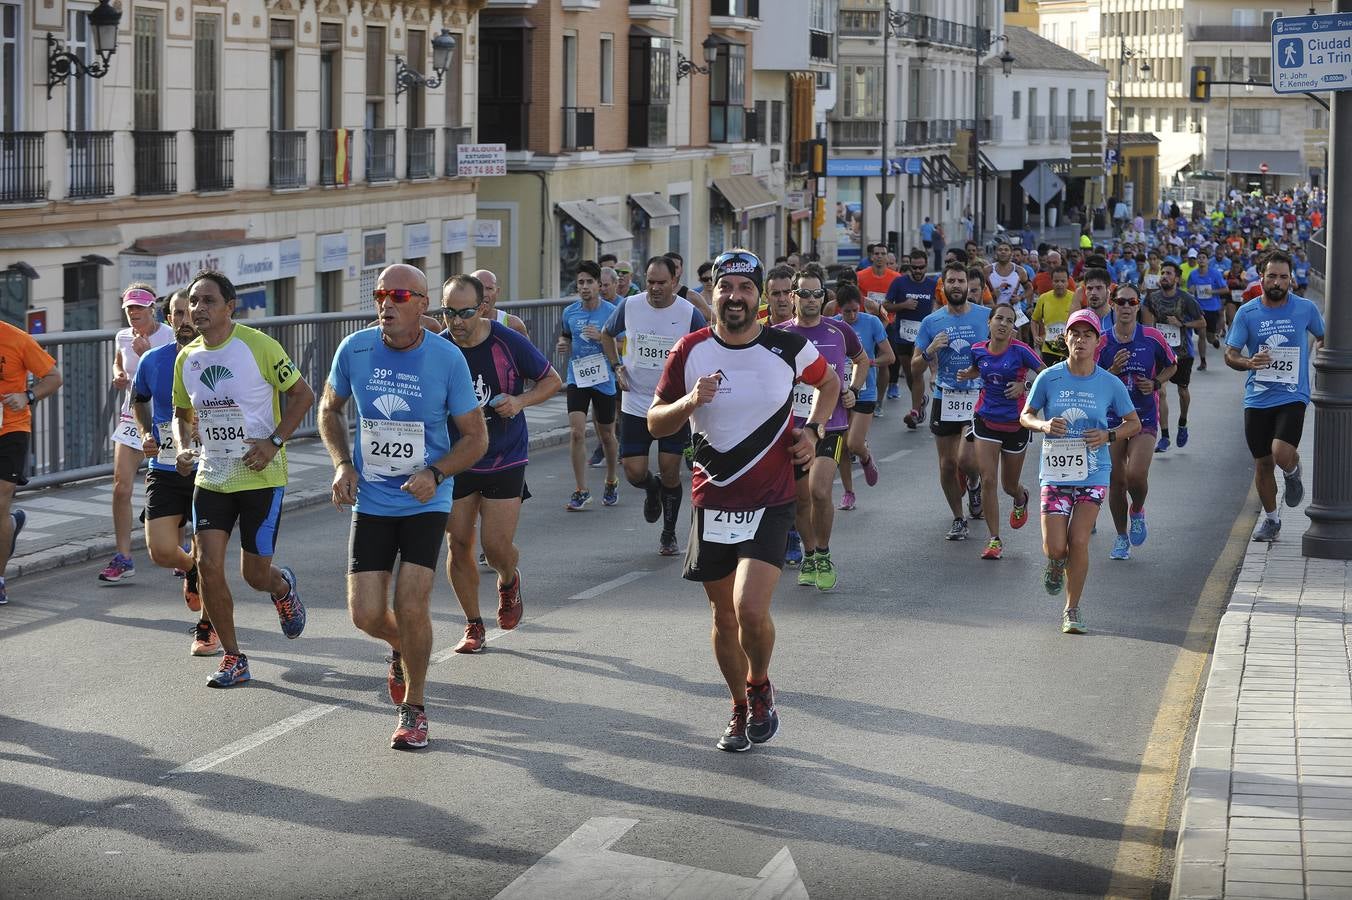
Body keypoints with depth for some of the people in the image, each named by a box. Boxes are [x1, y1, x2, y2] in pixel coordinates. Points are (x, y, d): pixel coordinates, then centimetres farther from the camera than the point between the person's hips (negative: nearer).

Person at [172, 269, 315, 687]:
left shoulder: (258, 346, -13)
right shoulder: (186, 358, 3)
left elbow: (303, 394, -7)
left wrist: (274, 441, -16)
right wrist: (182, 447, -1)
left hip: (261, 477, -4)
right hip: (211, 477, 4)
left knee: (256, 575, 0)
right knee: (208, 564, -8)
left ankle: (283, 586, 40)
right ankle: (233, 658, 6)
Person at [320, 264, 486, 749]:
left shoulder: (448, 359, -12)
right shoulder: (354, 350, -6)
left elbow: (475, 436, -4)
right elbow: (329, 409, 12)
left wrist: (435, 474, -20)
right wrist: (342, 464, -4)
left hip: (425, 503, -2)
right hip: (370, 501, 2)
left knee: (411, 608, -11)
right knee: (366, 615, -3)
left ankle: (413, 707, 12)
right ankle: (402, 649, 35)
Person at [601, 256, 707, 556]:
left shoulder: (689, 313, -8)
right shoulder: (629, 306, -3)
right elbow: (606, 334, 16)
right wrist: (616, 367, 3)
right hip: (635, 405, 1)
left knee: (670, 473, 1)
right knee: (634, 472, -5)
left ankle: (669, 534, 22)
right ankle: (652, 489, 33)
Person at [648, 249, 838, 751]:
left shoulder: (788, 347, -5)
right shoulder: (690, 351, -3)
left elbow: (829, 382, 17)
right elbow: (656, 423, 2)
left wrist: (812, 429, 2)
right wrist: (690, 401, -17)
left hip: (770, 502, -2)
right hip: (712, 502, 2)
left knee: (751, 610, -19)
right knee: (724, 616, 11)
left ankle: (759, 688, 11)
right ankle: (741, 711, 32)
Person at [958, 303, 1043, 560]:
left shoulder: (1020, 351, -14)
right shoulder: (978, 350, -3)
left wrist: (1024, 385, -22)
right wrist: (968, 374, -1)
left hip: (1015, 423, -2)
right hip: (986, 420, 2)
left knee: (1009, 485, 14)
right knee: (988, 480, -10)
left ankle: (1020, 499, 53)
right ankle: (994, 540, -1)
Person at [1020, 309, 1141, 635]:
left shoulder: (1111, 384, -1)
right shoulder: (1049, 378, -2)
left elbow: (1134, 423, 10)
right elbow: (1026, 416, 8)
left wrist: (1109, 436, -10)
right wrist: (1044, 425, -14)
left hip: (1093, 475, 0)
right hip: (1055, 473, 0)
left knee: (1078, 541, -8)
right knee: (1055, 547, -6)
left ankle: (1072, 611, 8)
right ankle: (1055, 565, 33)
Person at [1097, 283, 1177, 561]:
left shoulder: (1153, 337, -3)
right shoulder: (1103, 342, -3)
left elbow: (1171, 366, 13)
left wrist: (1156, 383, -5)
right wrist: (1114, 370, -18)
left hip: (1144, 416, -1)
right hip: (1112, 418, 1)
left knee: (1136, 475, -18)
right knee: (1116, 481, 4)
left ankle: (1137, 511, 17)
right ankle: (1121, 537, 22)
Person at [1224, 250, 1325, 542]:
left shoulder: (1306, 309, -2)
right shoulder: (1247, 313, -2)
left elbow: (1323, 338, 18)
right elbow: (1229, 355, -2)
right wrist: (1249, 362, -22)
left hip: (1292, 397, -2)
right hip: (1257, 399, 2)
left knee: (1281, 454, -23)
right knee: (1262, 463, 9)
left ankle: (1292, 472, 15)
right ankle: (1271, 519, 30)